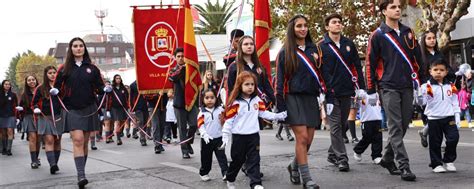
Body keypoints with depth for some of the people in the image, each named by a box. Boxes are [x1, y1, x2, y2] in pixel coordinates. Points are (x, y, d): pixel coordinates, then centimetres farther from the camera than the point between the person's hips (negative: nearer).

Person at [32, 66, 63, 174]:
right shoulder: (40, 89, 5)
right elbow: (34, 103, 12)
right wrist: (36, 109, -6)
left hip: (58, 117, 2)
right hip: (45, 118, -2)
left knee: (57, 141, 8)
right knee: (49, 140, -14)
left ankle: (55, 163, 19)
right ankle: (52, 164, -24)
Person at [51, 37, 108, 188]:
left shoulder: (92, 68, 8)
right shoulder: (64, 69, 3)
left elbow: (99, 88, 9)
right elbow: (58, 87, 5)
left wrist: (105, 89, -12)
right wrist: (55, 91, -16)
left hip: (89, 109, 2)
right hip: (72, 109, -2)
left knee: (85, 142, 7)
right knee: (77, 140, -16)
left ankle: (81, 173, 19)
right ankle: (81, 175, -21)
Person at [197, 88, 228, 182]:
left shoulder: (220, 110, 1)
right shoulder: (202, 112, -3)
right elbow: (200, 125, -10)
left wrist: (223, 120, -15)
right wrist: (205, 135, -23)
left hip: (218, 138, 0)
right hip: (206, 139, 0)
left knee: (222, 156, -5)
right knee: (206, 157, 11)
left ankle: (225, 173, -6)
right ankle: (204, 173, 27)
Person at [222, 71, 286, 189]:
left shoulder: (257, 100, 5)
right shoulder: (235, 103, -8)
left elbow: (264, 113, 10)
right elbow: (229, 120, -7)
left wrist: (278, 116, -3)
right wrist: (225, 137, -9)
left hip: (253, 135, 3)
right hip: (239, 136, -3)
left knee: (254, 160, -1)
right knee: (237, 160, 9)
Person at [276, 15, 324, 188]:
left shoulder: (313, 49, 14)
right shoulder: (285, 52, 2)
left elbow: (321, 74, 18)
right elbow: (280, 80, 1)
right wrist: (280, 105, -6)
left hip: (311, 98, 4)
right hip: (293, 98, -4)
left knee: (309, 139, 3)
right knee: (302, 137, -13)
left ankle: (294, 166, 28)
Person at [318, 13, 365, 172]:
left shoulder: (349, 44, 11)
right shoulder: (321, 46, -1)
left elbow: (357, 67, 11)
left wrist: (360, 87, 3)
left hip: (347, 91, 4)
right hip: (331, 93, -4)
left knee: (343, 124, 11)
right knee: (335, 126, -5)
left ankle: (332, 153, 25)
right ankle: (341, 158, -5)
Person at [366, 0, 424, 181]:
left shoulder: (408, 32, 11)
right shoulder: (378, 35, -2)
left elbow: (417, 58, 15)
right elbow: (370, 64, -2)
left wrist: (421, 83, 11)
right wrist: (371, 91, -4)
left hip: (407, 87, 5)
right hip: (389, 87, -5)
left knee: (404, 125, 8)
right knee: (395, 127, -8)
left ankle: (387, 158, 24)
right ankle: (404, 166, -9)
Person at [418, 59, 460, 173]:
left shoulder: (451, 86, 7)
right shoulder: (427, 87, -6)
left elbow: (455, 103, 11)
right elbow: (422, 101, -13)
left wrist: (457, 118, 7)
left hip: (449, 118, 3)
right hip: (434, 119, -2)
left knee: (453, 138, -7)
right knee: (435, 143, 3)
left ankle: (448, 160, 13)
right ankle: (436, 164, 16)